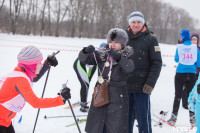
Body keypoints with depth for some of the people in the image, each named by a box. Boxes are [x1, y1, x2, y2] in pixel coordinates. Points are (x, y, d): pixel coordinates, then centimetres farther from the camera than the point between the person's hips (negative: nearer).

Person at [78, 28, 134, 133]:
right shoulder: (101, 54, 5)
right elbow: (83, 59, 0)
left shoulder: (126, 57, -3)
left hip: (117, 98, -3)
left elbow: (129, 68, -24)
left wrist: (117, 56, -40)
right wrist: (86, 51, -22)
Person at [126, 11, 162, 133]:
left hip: (142, 87, -4)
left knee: (143, 118, 1)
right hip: (125, 86, 4)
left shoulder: (150, 39, -1)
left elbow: (157, 63, -5)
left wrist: (150, 83, -14)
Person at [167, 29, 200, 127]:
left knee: (178, 96, 5)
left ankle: (174, 117, 8)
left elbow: (176, 60, 6)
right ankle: (192, 119, 7)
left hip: (180, 74, -1)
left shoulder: (179, 47, -7)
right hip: (191, 74, 1)